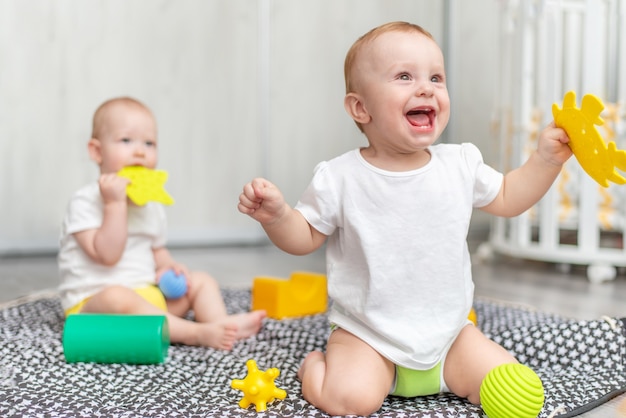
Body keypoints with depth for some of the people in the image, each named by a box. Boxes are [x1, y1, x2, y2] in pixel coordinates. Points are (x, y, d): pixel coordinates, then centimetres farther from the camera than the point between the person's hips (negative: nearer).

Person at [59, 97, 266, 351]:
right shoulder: (85, 201, -10)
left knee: (201, 281, 4)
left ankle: (221, 321, -23)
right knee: (117, 297, -38)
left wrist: (167, 266, 1)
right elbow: (107, 254, -21)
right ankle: (196, 333, -40)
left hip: (149, 295, 8)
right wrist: (115, 202, -25)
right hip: (92, 302, -8)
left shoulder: (151, 204, 14)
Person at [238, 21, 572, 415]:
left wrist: (546, 158, 1)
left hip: (448, 331, 4)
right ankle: (316, 365, 9)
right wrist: (275, 216, -25)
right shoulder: (340, 177, -13)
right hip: (367, 334, -3)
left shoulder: (461, 164, -2)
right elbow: (305, 238, -5)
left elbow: (507, 198, 14)